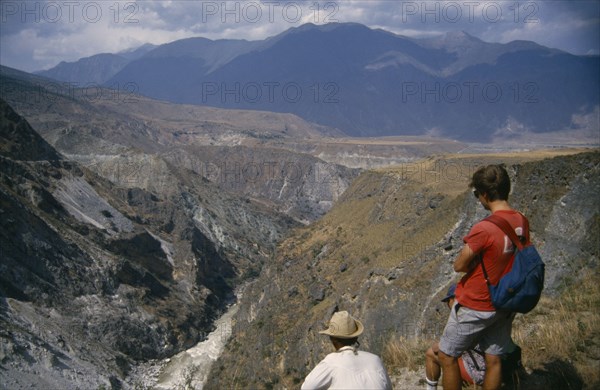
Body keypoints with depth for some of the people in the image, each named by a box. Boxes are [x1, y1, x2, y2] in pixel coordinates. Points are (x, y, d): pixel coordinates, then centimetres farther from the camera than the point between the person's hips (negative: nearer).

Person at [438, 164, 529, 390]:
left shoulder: (484, 229, -28)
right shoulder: (522, 222, -4)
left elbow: (459, 266, -18)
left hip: (475, 307, -7)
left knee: (447, 356, 10)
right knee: (494, 360, 16)